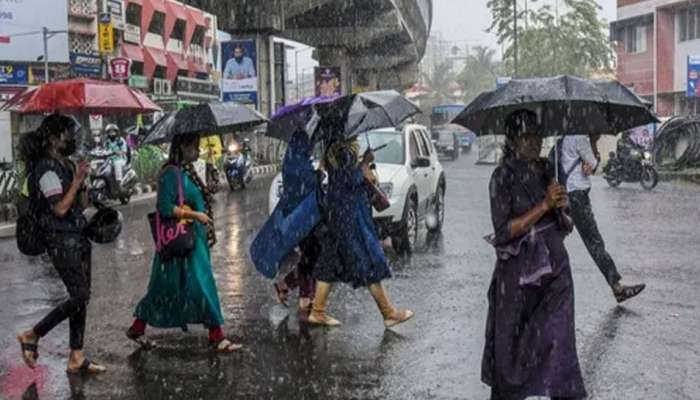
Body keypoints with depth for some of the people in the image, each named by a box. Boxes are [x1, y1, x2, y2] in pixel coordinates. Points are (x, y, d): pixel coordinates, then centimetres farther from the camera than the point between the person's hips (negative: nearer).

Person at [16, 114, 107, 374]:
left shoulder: (66, 164, 14)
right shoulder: (46, 168, -13)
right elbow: (60, 208, -21)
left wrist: (81, 180, 2)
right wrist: (77, 180, -15)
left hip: (79, 238, 9)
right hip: (62, 241, -9)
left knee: (82, 297, 7)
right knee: (79, 297, -10)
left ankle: (77, 358, 13)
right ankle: (32, 336, 5)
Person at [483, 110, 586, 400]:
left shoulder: (546, 170, 6)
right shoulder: (503, 178, -10)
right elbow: (504, 231, -17)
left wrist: (560, 206, -7)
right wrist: (544, 206, -21)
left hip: (554, 266, 4)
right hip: (519, 272, -4)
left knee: (558, 337, -1)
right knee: (513, 342, 10)